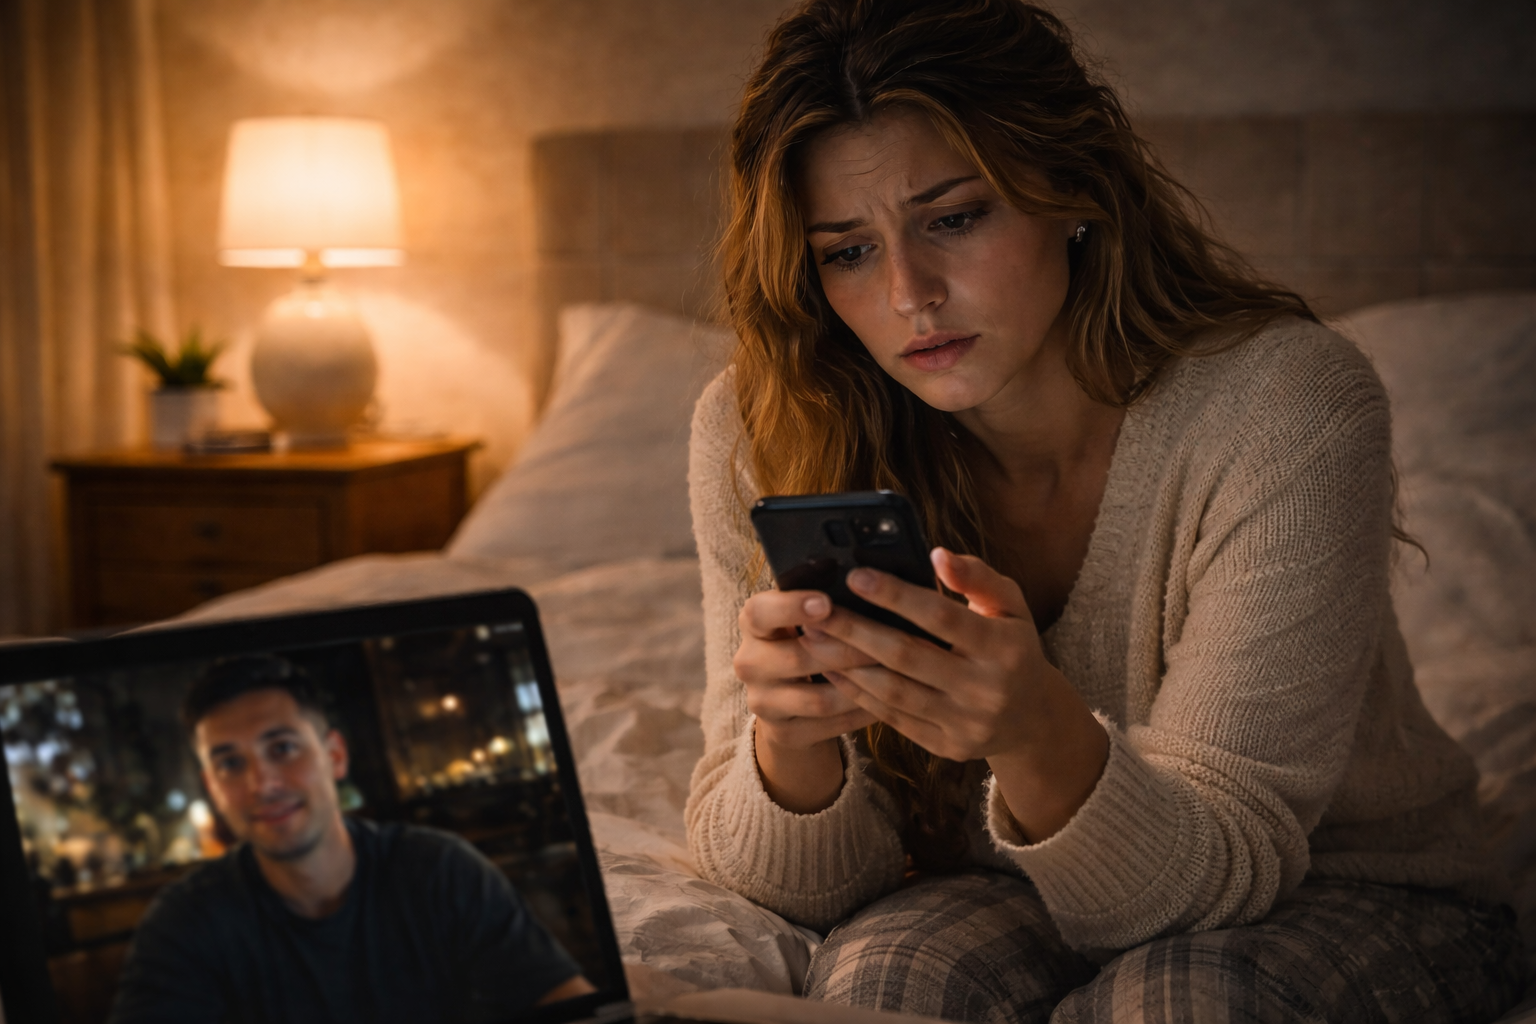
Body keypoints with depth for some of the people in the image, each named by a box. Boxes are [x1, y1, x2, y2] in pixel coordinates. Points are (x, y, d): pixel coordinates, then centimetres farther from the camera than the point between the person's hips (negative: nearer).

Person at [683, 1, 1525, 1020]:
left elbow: (1227, 864, -25)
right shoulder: (763, 435, -15)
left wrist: (1040, 737, -47)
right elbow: (805, 883, -12)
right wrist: (791, 741, -36)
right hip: (988, 898, 1)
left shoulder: (1283, 408, -25)